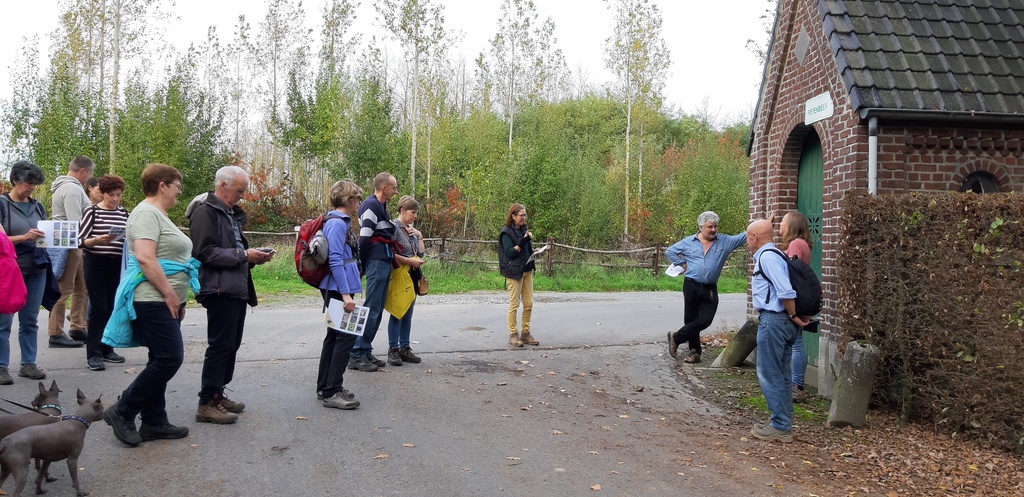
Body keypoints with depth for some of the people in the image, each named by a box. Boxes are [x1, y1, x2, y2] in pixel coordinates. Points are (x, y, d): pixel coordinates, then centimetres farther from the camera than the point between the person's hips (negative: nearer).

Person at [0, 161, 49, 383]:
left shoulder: (38, 207, 12)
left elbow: (46, 234, 19)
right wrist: (24, 237, -22)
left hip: (36, 270, 5)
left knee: (30, 321, 9)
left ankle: (28, 364, 15)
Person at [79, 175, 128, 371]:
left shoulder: (124, 213, 8)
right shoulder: (91, 211, -4)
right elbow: (81, 241, -7)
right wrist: (97, 240, -25)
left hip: (117, 265, 4)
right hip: (96, 264, -4)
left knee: (112, 308, 9)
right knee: (99, 309, -5)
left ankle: (107, 349, 19)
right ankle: (93, 354, -1)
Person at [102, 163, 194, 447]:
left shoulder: (159, 215, 20)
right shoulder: (147, 213, -13)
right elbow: (145, 258, -24)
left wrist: (177, 299, 23)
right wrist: (169, 293, -21)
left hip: (165, 301, 11)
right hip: (153, 301, -11)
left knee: (161, 360, 11)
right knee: (170, 358, -11)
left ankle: (154, 422, 17)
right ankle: (122, 411, 1)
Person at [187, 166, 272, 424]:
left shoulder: (232, 213, 20)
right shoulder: (205, 211, -10)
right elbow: (205, 252, -19)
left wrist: (253, 256, 9)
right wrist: (243, 255, -19)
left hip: (237, 288, 10)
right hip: (220, 289, -10)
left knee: (231, 345, 13)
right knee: (220, 345, -7)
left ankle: (217, 394, 23)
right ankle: (207, 404, -1)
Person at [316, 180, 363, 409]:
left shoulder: (341, 222, 15)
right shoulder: (337, 223, -15)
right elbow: (335, 260, -22)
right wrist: (346, 294, -25)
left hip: (337, 289, 10)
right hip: (338, 289, -10)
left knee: (335, 335, 14)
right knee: (346, 336, -8)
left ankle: (325, 387, 21)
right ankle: (331, 392, -4)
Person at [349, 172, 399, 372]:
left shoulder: (380, 205, 20)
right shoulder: (371, 205, -11)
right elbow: (364, 239, -17)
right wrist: (364, 265, -9)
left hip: (383, 262, 10)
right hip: (377, 262, -10)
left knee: (377, 310, 11)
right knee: (371, 309, -9)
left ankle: (366, 352, 17)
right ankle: (356, 355, -5)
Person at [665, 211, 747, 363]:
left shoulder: (725, 241, 3)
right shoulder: (688, 242, 3)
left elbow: (743, 237, -3)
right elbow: (670, 252, 10)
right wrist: (683, 264, 2)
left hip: (710, 289, 1)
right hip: (691, 286, -1)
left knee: (705, 320, -8)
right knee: (690, 319, 6)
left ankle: (676, 338, 11)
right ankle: (695, 351, 20)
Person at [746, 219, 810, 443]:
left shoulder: (767, 257, -15)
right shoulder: (774, 255, 17)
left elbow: (786, 292, -24)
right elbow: (787, 290, 20)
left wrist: (793, 316, -12)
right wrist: (794, 316, 15)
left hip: (773, 321, -10)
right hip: (783, 321, 10)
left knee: (769, 374, -3)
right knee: (781, 374, 16)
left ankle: (780, 427, 3)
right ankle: (783, 424, 24)